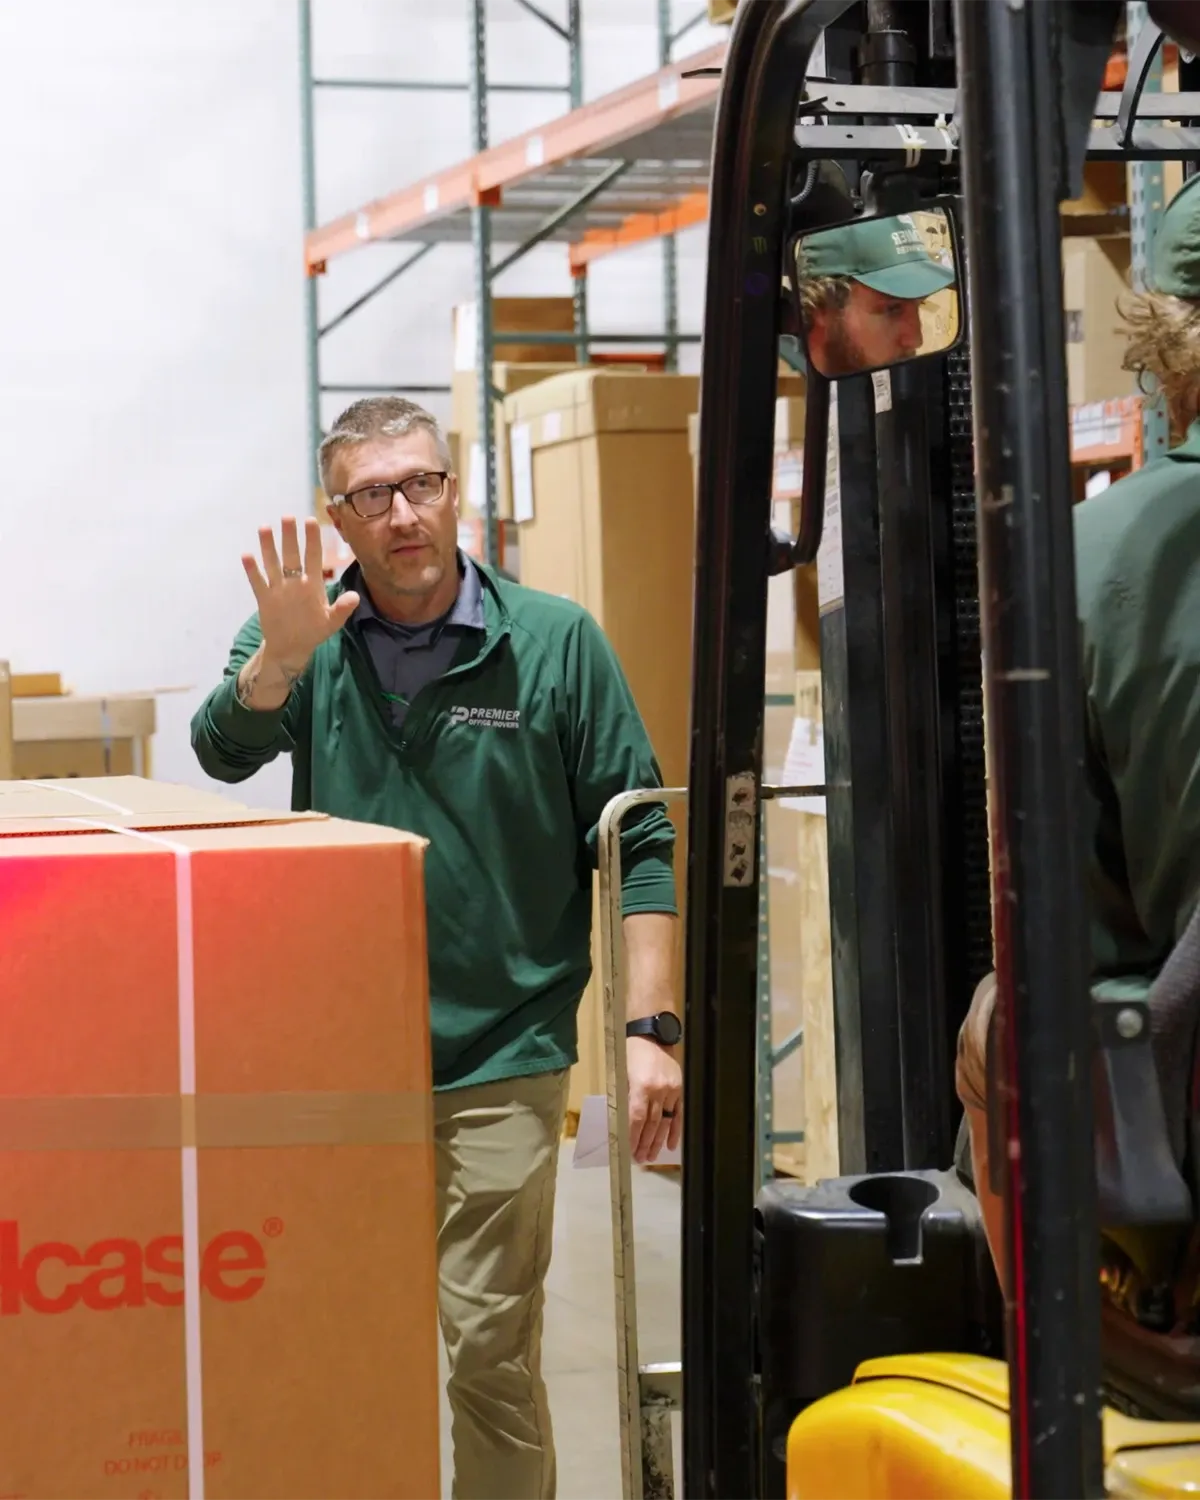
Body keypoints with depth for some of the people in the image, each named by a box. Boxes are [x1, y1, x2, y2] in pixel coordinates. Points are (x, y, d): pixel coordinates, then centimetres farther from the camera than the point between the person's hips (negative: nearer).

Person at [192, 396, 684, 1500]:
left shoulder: (554, 642, -1)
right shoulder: (303, 639, 5)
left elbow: (639, 844, -2)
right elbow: (224, 750, -13)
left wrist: (651, 1029, -9)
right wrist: (279, 655, -33)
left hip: (504, 1056, -2)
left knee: (493, 1346, -2)